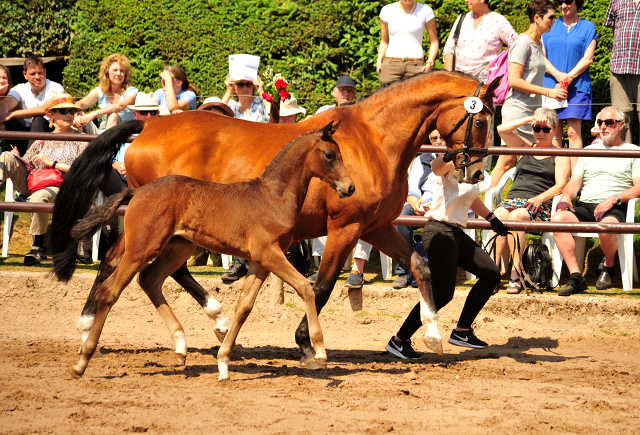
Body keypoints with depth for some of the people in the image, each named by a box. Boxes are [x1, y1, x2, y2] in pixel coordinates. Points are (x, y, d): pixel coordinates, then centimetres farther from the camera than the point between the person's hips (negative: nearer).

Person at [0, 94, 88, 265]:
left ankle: (39, 247, -26)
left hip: (61, 188, -5)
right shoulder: (43, 140, 21)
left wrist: (52, 163, -9)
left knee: (38, 197, -39)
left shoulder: (80, 140, 8)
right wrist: (16, 158, -4)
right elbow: (25, 163, 20)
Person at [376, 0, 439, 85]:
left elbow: (434, 42, 7)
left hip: (415, 66, -1)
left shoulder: (425, 11, 3)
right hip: (390, 65, 1)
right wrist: (379, 61, 1)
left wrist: (429, 63, -8)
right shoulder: (387, 11, 8)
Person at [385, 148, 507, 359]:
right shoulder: (452, 165, -13)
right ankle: (399, 340, -3)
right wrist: (445, 158, -57)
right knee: (442, 293, -11)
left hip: (457, 234, 9)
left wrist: (491, 218, 33)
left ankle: (461, 331, 16)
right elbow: (437, 168, -36)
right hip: (439, 232, -9)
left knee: (491, 274, 10)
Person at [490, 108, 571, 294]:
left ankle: (516, 274, -41)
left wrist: (540, 198, -18)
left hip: (540, 205, -3)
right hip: (513, 198, 3)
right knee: (498, 216, -33)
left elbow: (561, 185, 0)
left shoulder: (560, 156, 15)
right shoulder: (526, 147, 27)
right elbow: (502, 130, 14)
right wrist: (530, 119, 8)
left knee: (515, 216, -38)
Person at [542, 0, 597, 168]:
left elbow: (588, 58, -1)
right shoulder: (550, 26, 14)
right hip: (550, 85, 3)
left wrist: (569, 77, -12)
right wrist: (558, 75, -10)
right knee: (554, 132, 0)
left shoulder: (587, 27, 8)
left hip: (577, 85, -3)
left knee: (574, 132, -9)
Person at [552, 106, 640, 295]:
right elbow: (574, 182, 20)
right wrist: (566, 196, -3)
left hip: (615, 209, -4)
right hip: (585, 207, 4)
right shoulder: (589, 151, 28)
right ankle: (575, 277, -29)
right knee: (558, 219, -29)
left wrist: (615, 198, -16)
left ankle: (609, 267, -6)